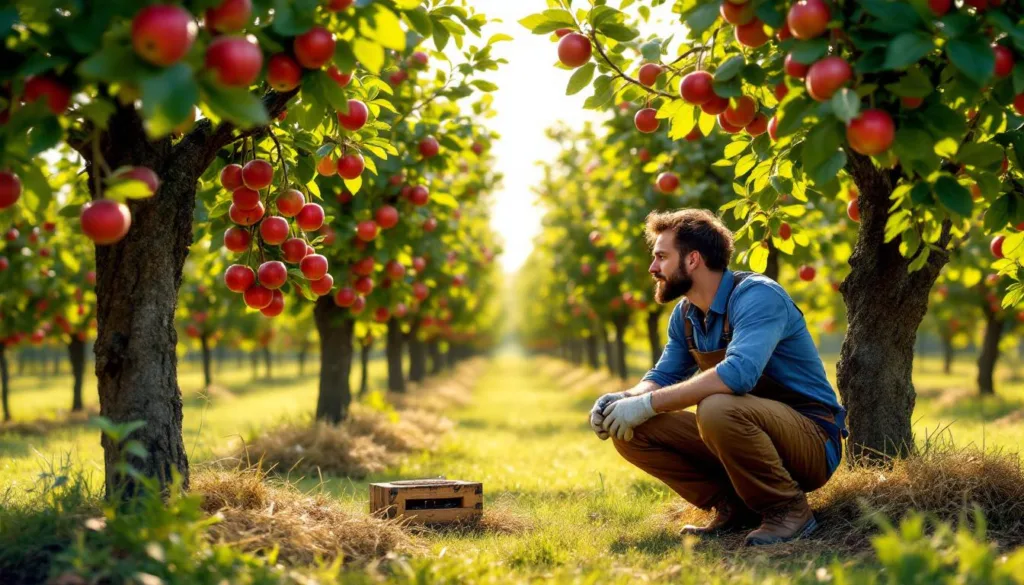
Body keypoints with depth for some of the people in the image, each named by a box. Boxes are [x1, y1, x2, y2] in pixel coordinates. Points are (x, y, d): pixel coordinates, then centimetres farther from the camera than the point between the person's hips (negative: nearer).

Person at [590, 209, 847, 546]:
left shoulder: (757, 296, -21)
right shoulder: (685, 315, 6)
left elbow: (739, 373, -37)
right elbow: (662, 377, 13)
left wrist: (648, 404, -33)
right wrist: (624, 399, -11)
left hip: (813, 442, -8)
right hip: (749, 433, 8)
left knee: (717, 408, -38)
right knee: (632, 433, -6)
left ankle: (788, 509, -15)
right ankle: (734, 508, 3)